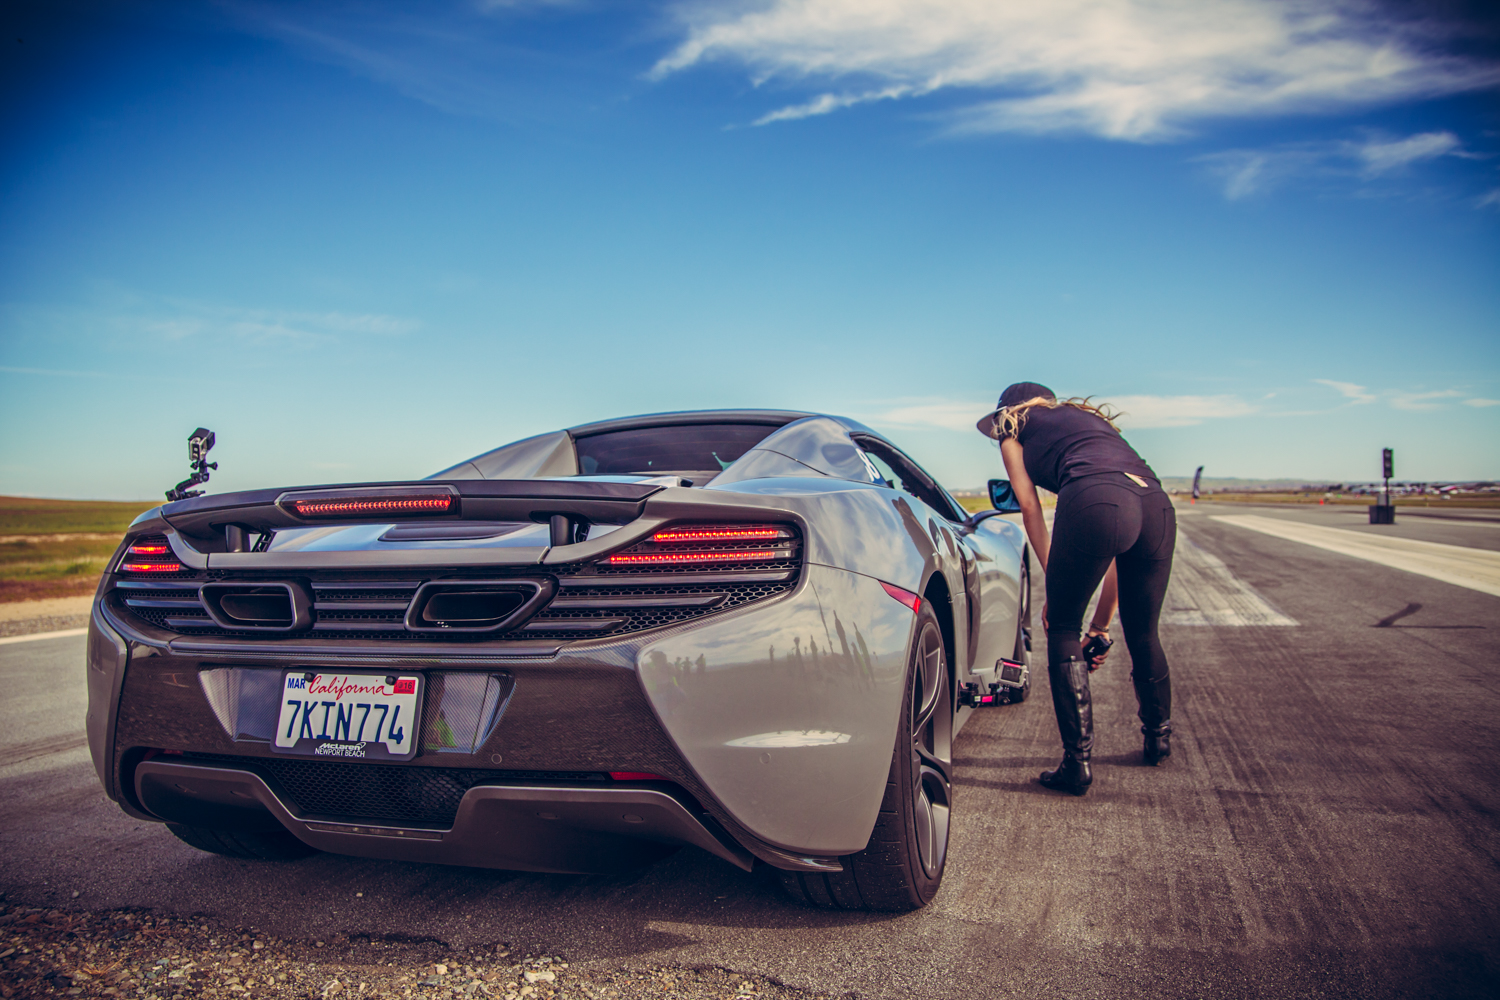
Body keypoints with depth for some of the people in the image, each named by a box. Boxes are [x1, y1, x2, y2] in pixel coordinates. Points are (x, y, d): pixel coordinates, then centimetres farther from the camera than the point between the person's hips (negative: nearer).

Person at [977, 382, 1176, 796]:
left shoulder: (1015, 427, 28)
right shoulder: (1091, 419, 41)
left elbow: (1031, 509, 17)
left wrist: (1053, 587, 19)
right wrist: (1101, 623, 40)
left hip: (1093, 503, -6)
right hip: (1157, 504, 6)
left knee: (1063, 631, 10)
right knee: (1143, 634, 24)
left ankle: (1077, 762, 8)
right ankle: (1158, 739, 43)